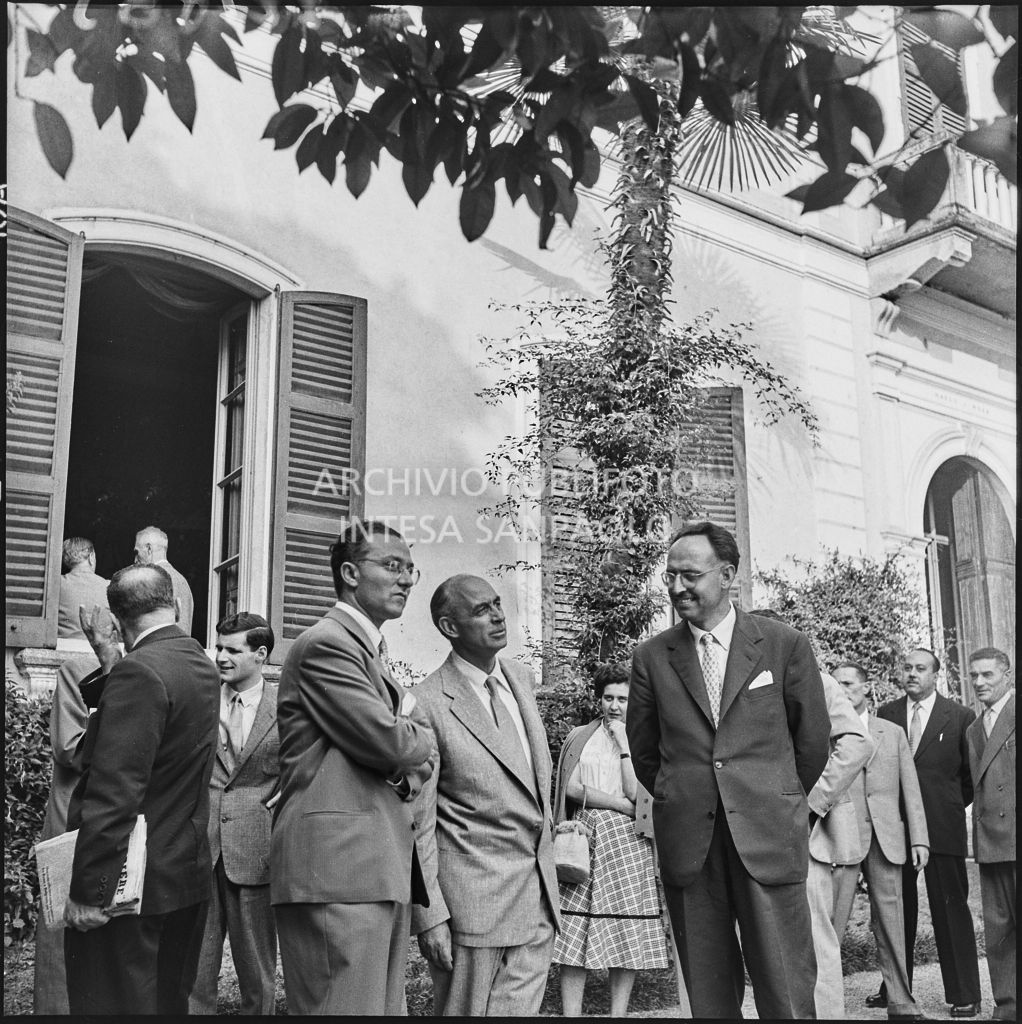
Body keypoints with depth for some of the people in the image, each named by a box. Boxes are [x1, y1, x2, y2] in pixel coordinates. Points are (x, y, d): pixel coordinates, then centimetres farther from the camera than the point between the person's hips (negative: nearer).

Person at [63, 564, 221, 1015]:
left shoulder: (138, 670, -19)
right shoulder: (202, 666, 8)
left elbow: (114, 792, -23)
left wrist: (87, 890, -20)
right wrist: (107, 655, 14)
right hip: (187, 873, 9)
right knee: (169, 1002, 18)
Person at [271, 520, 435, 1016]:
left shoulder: (371, 650, 23)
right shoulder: (326, 644, -9)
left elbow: (421, 755, 21)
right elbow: (391, 741, -18)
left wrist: (406, 776, -2)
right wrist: (420, 732, 5)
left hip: (383, 871, 10)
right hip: (337, 869, -10)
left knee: (385, 1006, 12)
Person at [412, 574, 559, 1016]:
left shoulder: (521, 677, 9)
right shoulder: (428, 704, -14)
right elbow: (417, 821, -13)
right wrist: (429, 916, -14)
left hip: (538, 894, 6)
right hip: (474, 894, -6)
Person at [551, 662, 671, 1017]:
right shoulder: (579, 737, 12)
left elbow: (635, 791, -2)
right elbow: (572, 788, 0)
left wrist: (625, 744, -6)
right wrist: (623, 805, -6)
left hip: (626, 841, 0)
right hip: (584, 836, 0)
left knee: (626, 932, -3)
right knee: (573, 931, -5)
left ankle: (618, 1013, 3)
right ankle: (570, 1013, -2)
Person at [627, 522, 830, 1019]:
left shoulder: (785, 645, 1)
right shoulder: (651, 657, 5)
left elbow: (813, 738, 10)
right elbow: (643, 750, 15)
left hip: (768, 837, -1)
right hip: (686, 842, 2)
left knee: (786, 993, 0)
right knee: (707, 988, 8)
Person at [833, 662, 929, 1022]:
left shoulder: (893, 733, 14)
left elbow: (910, 789, 11)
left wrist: (919, 838, 3)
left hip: (886, 839, 3)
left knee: (891, 924, 6)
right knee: (830, 924, -6)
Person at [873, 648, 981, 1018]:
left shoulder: (960, 717, 1)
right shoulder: (884, 715, 7)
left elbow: (972, 773, 8)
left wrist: (952, 805, 9)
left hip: (943, 826, -3)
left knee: (951, 909, 0)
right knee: (897, 910, 9)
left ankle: (964, 995, 8)